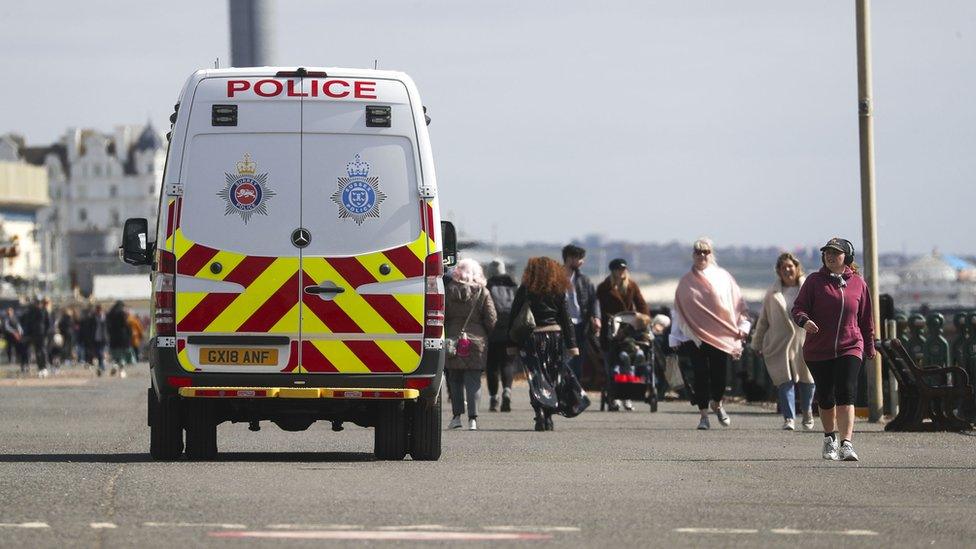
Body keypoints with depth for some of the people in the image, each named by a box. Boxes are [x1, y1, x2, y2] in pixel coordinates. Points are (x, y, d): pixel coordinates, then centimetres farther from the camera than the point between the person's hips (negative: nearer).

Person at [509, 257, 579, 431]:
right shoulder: (558, 291, 5)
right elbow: (566, 320, 4)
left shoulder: (524, 291, -1)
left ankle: (540, 413, -18)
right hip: (555, 336, 2)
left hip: (531, 338, -2)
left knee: (536, 378, -2)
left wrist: (512, 343, 3)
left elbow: (514, 318, -1)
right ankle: (549, 418, 9)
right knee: (552, 378, 10)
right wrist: (572, 345, 5)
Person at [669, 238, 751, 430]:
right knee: (701, 375, -5)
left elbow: (739, 303, 9)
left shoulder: (723, 277, 7)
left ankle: (717, 403, 28)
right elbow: (678, 310, 11)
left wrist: (743, 326, -2)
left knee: (720, 375, -2)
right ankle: (703, 414, 5)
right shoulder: (686, 282, 8)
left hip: (722, 335, 0)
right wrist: (675, 337, 7)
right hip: (696, 336, 0)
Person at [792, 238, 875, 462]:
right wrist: (804, 320, -23)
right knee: (825, 398, 8)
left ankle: (847, 443, -21)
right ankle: (830, 439, 29)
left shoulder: (858, 284, 6)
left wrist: (870, 348, 18)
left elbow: (866, 318, 13)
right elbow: (798, 307, 0)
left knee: (846, 393, -16)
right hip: (818, 350, 1)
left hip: (850, 348, -1)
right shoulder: (815, 281, 3)